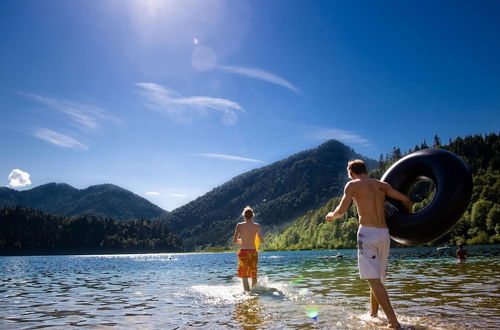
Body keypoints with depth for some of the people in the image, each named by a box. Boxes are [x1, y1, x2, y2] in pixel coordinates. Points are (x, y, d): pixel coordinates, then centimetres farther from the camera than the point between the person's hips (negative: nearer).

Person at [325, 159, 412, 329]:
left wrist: (331, 215, 13)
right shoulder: (382, 185, 15)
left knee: (374, 280, -6)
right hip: (384, 233, 7)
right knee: (376, 279, 19)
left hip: (367, 232, -6)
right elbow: (406, 200, 10)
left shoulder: (352, 185, 1)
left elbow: (341, 211, -8)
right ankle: (373, 315, 31)